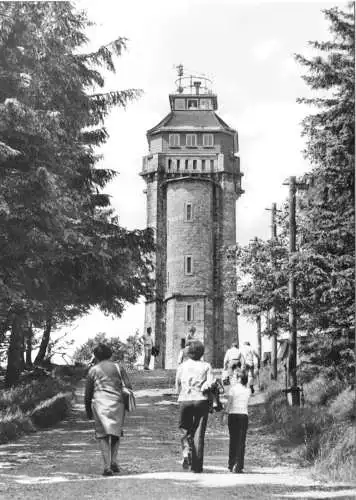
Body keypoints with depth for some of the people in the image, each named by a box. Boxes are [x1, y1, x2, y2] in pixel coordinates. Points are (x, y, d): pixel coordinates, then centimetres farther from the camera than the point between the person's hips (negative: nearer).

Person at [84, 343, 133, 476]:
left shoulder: (93, 370, 7)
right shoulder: (118, 367, 10)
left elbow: (87, 394, 8)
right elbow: (129, 386, 0)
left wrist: (88, 412, 18)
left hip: (100, 403, -1)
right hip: (117, 403, 2)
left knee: (102, 435, 2)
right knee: (116, 433, 18)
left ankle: (107, 466, -11)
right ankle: (114, 461, 3)